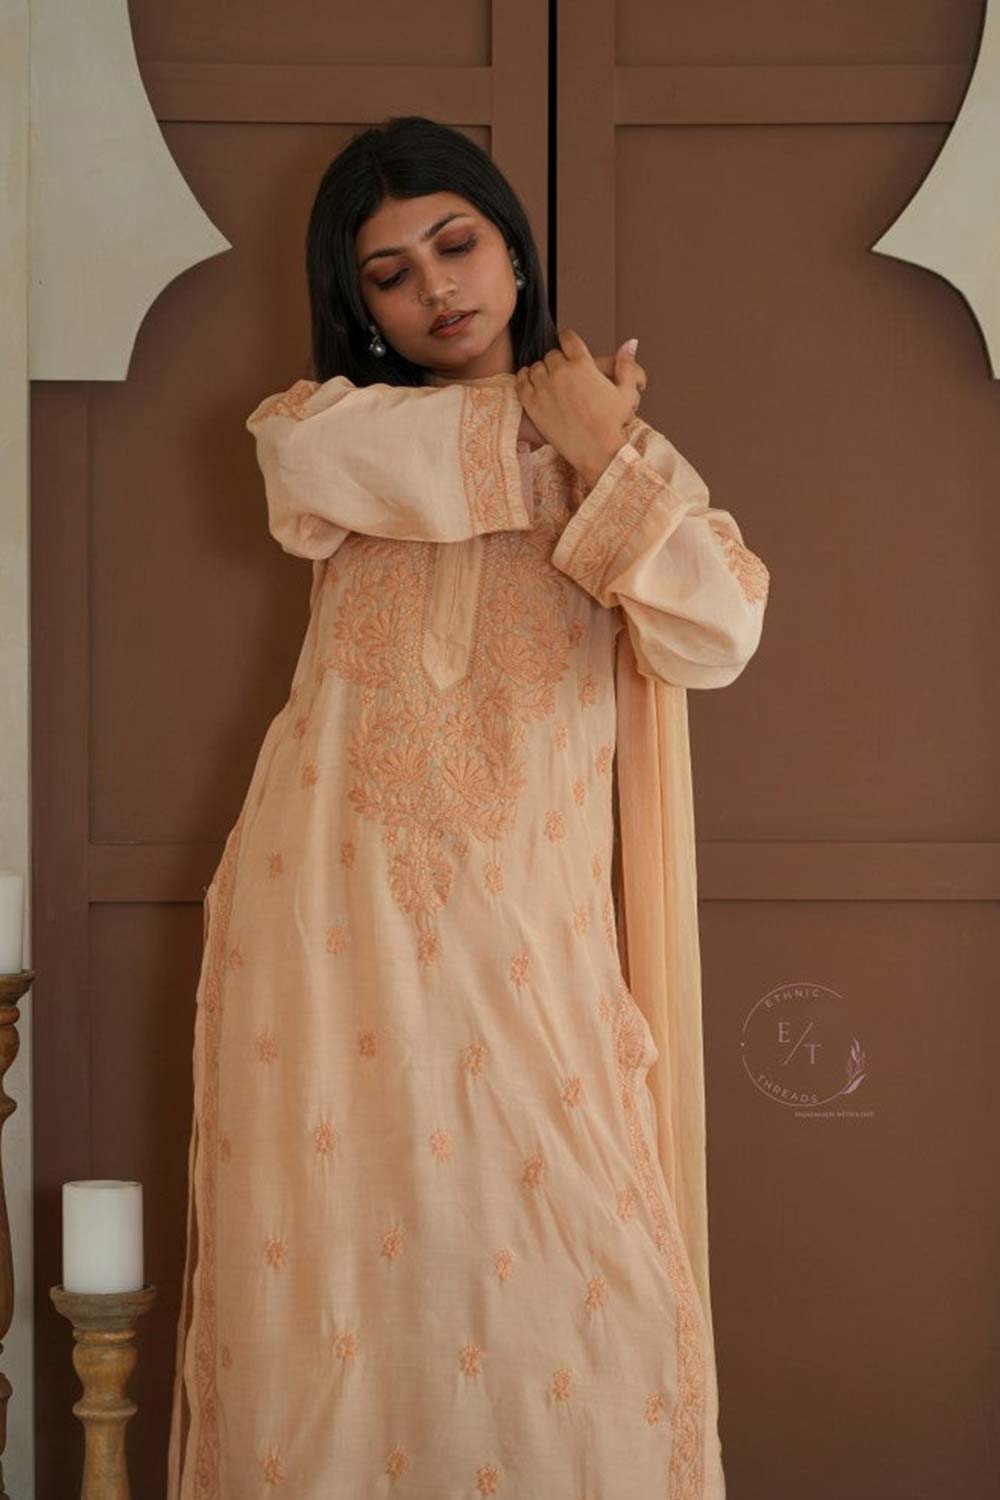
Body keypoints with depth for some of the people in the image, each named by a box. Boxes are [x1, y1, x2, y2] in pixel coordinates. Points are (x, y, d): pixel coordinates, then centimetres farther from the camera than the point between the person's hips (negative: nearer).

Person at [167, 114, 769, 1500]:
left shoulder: (626, 450, 12)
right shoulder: (331, 426, 12)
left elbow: (716, 640, -5)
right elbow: (300, 447, -15)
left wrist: (602, 453, -10)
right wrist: (537, 429, -6)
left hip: (521, 917, 0)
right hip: (342, 905, 0)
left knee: (562, 1268, -2)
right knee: (345, 1258, 1)